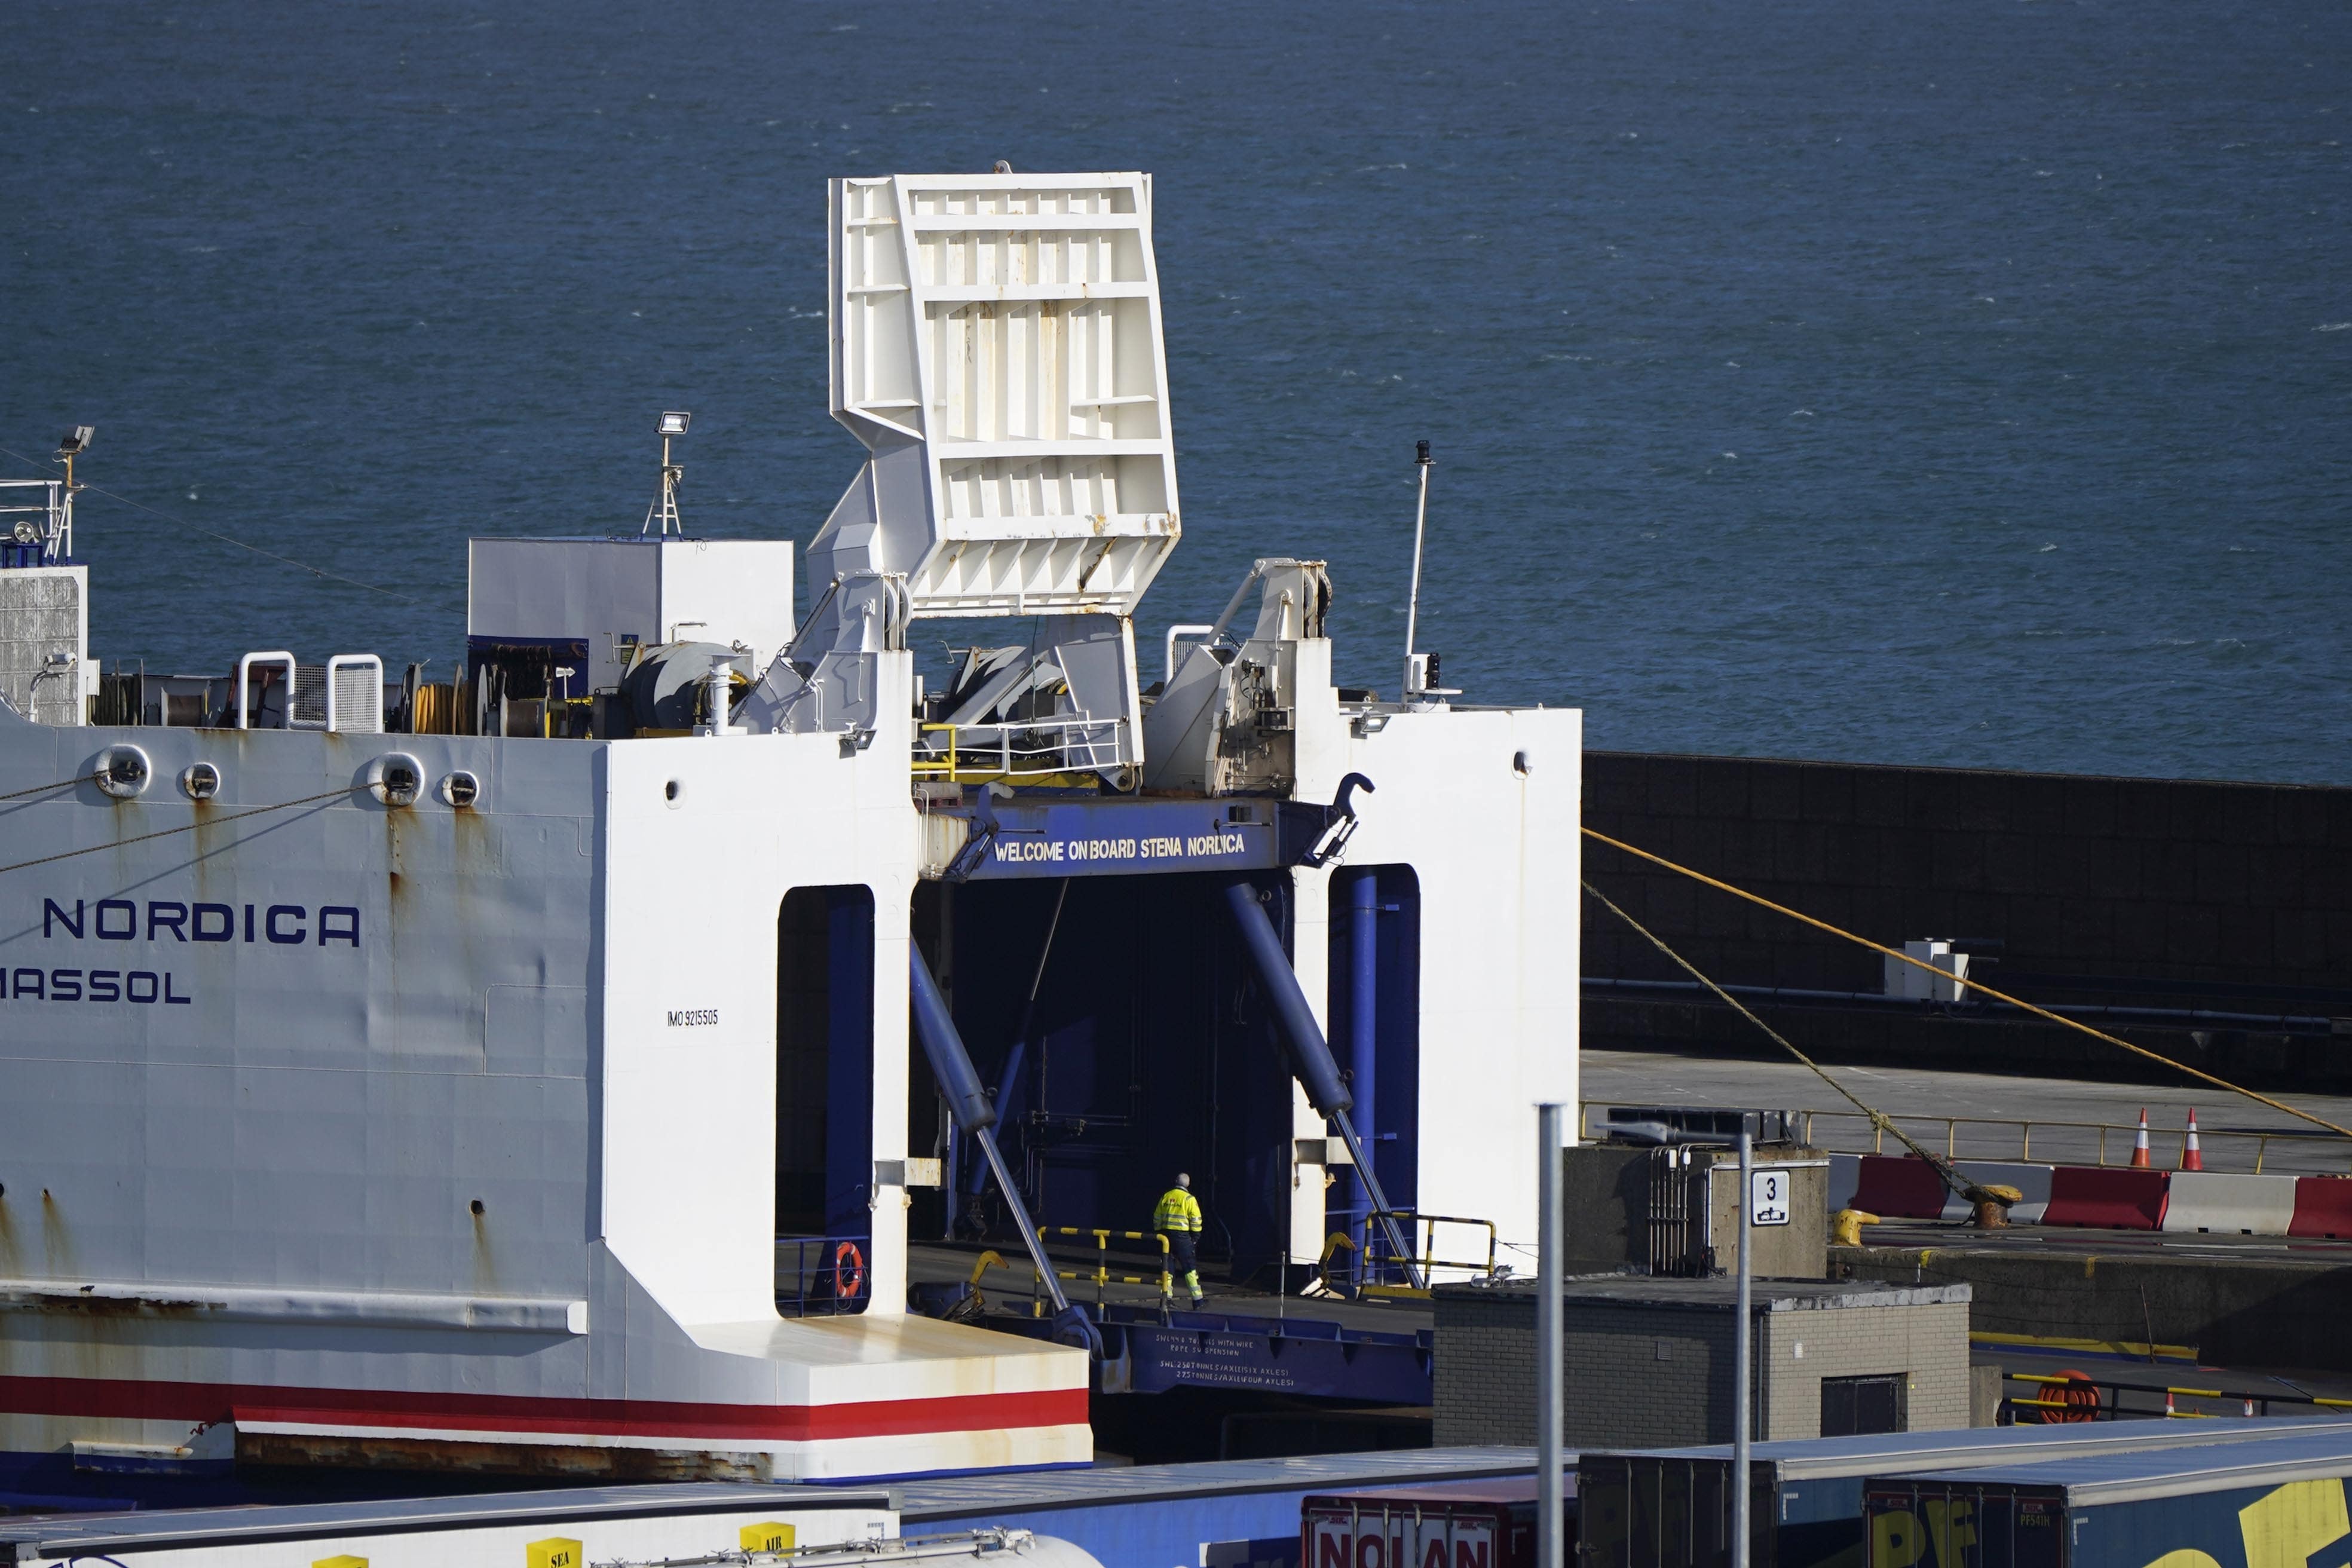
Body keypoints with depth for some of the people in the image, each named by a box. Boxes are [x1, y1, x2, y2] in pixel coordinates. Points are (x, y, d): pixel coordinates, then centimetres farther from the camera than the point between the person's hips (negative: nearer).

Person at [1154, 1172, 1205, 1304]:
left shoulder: (1165, 1197, 8)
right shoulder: (1189, 1199, -7)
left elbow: (1157, 1219, 12)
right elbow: (1196, 1220, -8)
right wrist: (1196, 1237, 2)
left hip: (1166, 1234, 4)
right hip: (1182, 1236, -4)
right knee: (1190, 1268, 0)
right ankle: (1197, 1299, 0)